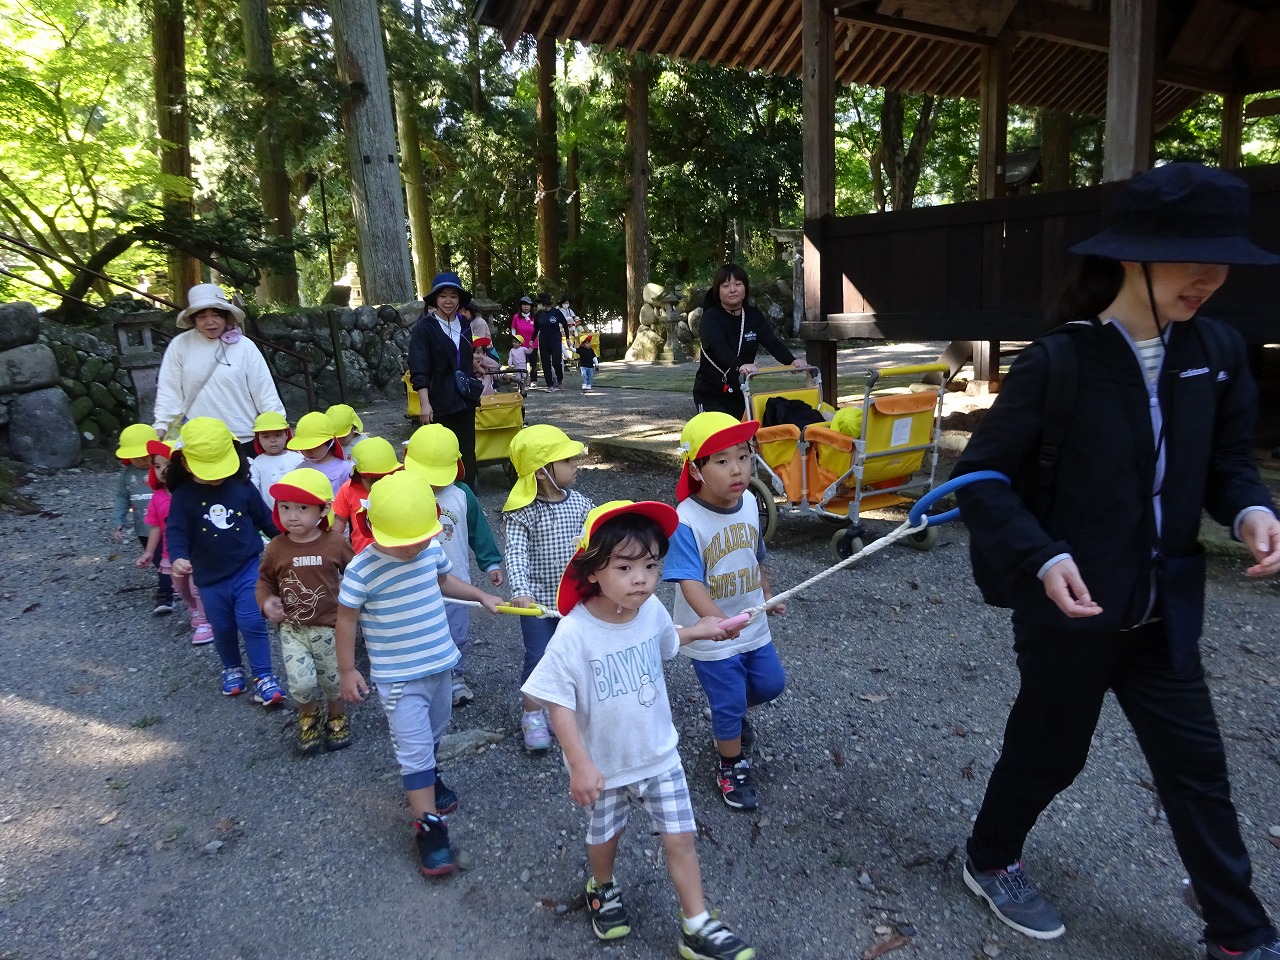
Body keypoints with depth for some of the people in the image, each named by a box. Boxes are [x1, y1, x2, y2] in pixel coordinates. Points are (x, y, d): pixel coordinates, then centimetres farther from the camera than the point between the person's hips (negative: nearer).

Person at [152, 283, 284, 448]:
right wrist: (161, 425, -4)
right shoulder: (180, 345, 0)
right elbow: (169, 390, 2)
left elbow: (265, 391, -2)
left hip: (244, 438, 0)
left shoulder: (244, 346, -2)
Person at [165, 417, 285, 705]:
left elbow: (264, 519, 6)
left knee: (252, 623, -6)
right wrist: (178, 557, -30)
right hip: (210, 576, 1)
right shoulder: (183, 496, -7)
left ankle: (263, 676, 4)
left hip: (248, 568, -1)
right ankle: (232, 669, 39)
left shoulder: (242, 487, -5)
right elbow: (177, 531, -11)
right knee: (223, 629, 16)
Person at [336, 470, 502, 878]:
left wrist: (481, 596, 12)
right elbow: (346, 618, -12)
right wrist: (347, 670, -8)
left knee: (432, 734, 25)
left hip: (439, 664, 6)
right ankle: (429, 826, 7)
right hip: (398, 678, -6)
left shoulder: (433, 550, -7)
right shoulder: (362, 571, -23)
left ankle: (426, 779, 51)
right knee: (414, 747, -4)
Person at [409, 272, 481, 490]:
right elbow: (419, 370, -14)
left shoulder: (464, 326, 9)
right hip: (440, 403, -5)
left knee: (467, 452, 9)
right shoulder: (424, 327, -8)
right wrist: (425, 404, -21)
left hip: (465, 401, 5)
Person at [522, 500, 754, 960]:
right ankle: (603, 889, 54)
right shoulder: (574, 635, -31)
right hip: (604, 763, -3)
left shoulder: (652, 610, -15)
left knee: (680, 837, 8)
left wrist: (697, 631, 11)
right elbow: (558, 703, -22)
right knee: (605, 836, 23)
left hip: (659, 753, 3)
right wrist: (579, 764, -23)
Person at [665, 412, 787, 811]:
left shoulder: (749, 504, -6)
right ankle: (731, 768, 35)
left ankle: (731, 714, 51)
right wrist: (719, 620, -52)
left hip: (753, 626, 6)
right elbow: (690, 582, -35)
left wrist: (768, 594, 25)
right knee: (729, 704, 7)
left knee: (771, 684, 19)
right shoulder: (685, 522, -28)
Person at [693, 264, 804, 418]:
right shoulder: (711, 317, -12)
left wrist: (792, 361, -32)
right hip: (711, 394, -5)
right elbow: (719, 347, -31)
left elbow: (773, 343, -11)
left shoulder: (754, 316, 2)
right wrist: (740, 365, -51)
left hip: (743, 392, 5)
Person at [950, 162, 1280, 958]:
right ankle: (990, 860, 41)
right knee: (1050, 752, 13)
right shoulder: (1056, 362, -18)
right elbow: (981, 477, -14)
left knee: (1198, 768, 16)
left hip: (1163, 607, 5)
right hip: (1070, 606, -5)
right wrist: (1042, 557, -26)